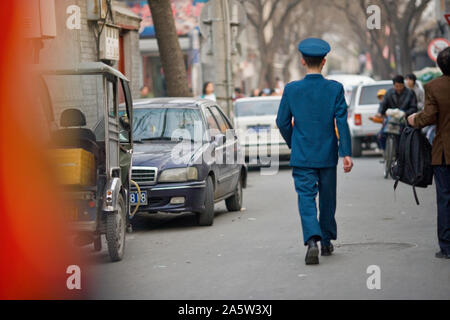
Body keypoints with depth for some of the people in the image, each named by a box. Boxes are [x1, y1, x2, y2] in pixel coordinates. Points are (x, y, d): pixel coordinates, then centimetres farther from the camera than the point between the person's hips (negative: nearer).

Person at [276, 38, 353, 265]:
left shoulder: (291, 89, -5)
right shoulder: (335, 89, -6)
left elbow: (282, 122, 2)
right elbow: (342, 122, -10)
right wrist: (346, 153, -9)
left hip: (302, 155, -1)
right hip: (327, 154, 1)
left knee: (306, 198, -3)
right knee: (327, 198, 16)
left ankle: (312, 240, -24)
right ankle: (326, 241, 28)